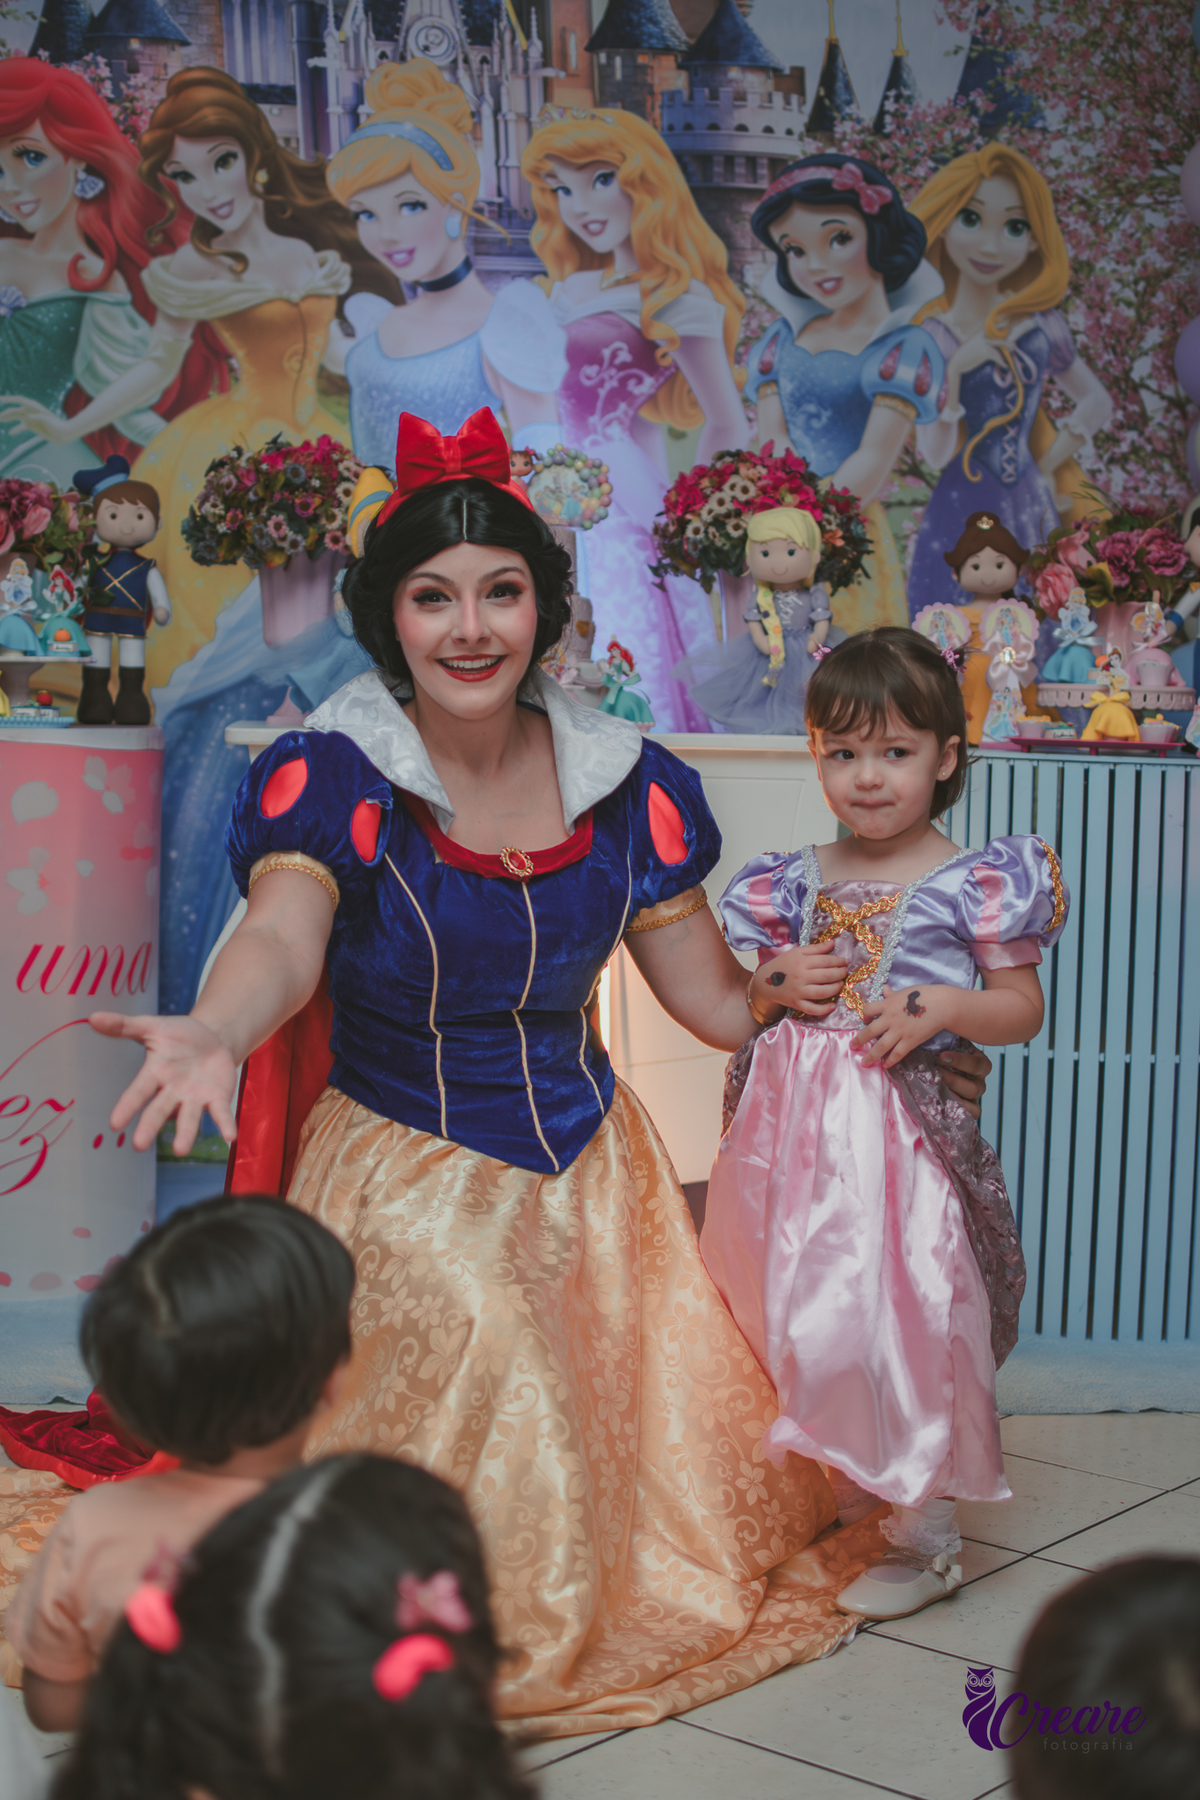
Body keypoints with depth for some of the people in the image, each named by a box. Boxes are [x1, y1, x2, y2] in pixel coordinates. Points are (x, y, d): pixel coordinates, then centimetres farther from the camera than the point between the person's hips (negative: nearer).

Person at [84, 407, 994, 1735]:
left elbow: (719, 1001, 4)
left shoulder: (622, 781, -3)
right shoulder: (332, 777, -15)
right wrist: (215, 1031, -56)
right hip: (403, 1177, -4)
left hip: (588, 1166, 4)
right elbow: (281, 936, -35)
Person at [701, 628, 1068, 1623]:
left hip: (906, 1130, -5)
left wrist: (941, 1006, -17)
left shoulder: (974, 882, -4)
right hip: (795, 1126, 5)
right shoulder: (799, 880, 9)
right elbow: (749, 1005, 18)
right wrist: (779, 984, -4)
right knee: (791, 1310, 11)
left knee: (904, 1316, -5)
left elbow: (1023, 1007, -1)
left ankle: (925, 1532, 10)